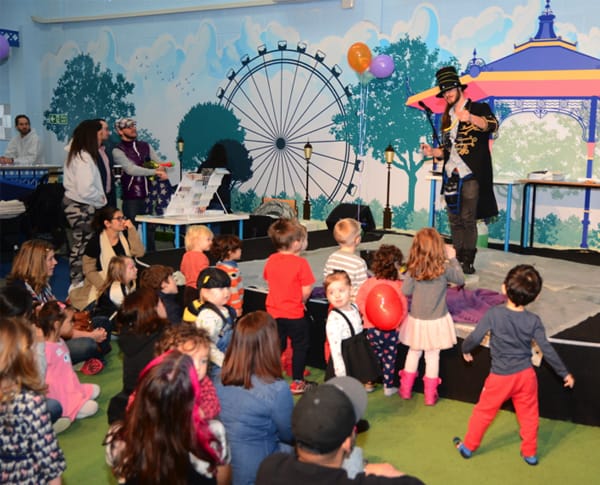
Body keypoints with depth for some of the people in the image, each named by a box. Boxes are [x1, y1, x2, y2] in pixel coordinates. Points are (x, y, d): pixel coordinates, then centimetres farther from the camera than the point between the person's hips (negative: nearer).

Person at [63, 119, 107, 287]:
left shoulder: (74, 154, 10)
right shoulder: (84, 157, -21)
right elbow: (86, 190, -27)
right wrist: (101, 199, -9)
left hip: (74, 204, 10)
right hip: (82, 207, -10)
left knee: (79, 244, 16)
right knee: (83, 245, -2)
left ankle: (76, 282, 24)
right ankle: (78, 283, 6)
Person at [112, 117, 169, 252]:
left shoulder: (145, 146, 14)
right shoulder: (118, 151, -3)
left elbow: (161, 164, 12)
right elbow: (130, 169, -18)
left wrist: (161, 169, -13)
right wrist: (155, 171, -25)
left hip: (148, 194, 4)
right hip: (131, 197, -4)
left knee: (151, 227, 6)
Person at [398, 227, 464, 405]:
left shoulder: (413, 270, -15)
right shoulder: (444, 269, -16)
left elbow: (405, 291, -7)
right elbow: (460, 279, 1)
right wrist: (452, 258, 7)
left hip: (416, 320, 1)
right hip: (437, 321, -1)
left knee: (413, 352, 20)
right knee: (432, 356, 10)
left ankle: (405, 389, 31)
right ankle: (430, 395, 20)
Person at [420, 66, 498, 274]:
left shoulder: (479, 108, 2)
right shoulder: (447, 118, 19)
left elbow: (492, 125, -19)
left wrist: (470, 118, -35)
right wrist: (433, 152, 4)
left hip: (471, 174, -6)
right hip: (451, 175, 6)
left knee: (467, 219, -9)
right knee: (454, 221, 6)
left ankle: (468, 262, -4)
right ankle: (458, 261, 12)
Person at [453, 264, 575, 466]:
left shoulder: (494, 314, -19)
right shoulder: (534, 321, -11)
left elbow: (474, 338, -15)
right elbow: (547, 349, -7)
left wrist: (465, 350, 7)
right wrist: (565, 373, 5)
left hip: (500, 377, -2)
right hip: (526, 374, 2)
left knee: (484, 412, 15)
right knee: (529, 415, 19)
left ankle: (468, 447, 30)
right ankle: (530, 453, 33)